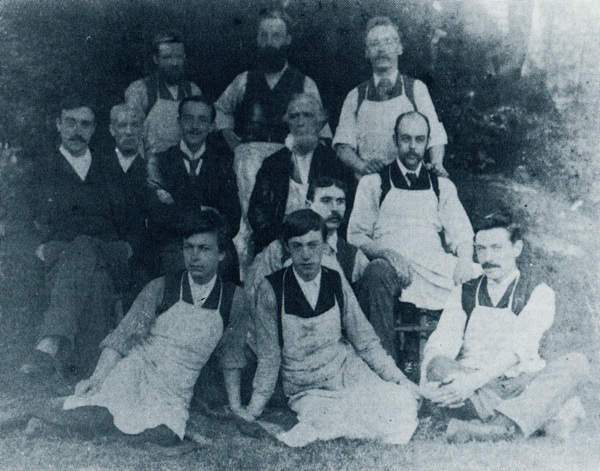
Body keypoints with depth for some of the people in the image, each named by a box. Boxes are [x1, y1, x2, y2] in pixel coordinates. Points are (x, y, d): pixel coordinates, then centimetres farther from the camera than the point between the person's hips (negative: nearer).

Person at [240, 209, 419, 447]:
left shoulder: (337, 283, 0)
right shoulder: (272, 289, -9)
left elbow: (366, 343, 6)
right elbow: (269, 357, -2)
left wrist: (401, 381, -2)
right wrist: (253, 410, -3)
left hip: (349, 372, 3)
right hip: (307, 391, -3)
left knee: (404, 406, -22)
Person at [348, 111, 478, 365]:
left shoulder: (443, 186, 24)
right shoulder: (373, 183, 16)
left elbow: (462, 235, 15)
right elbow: (356, 236, 7)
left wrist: (464, 259, -9)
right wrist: (387, 253, -13)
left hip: (435, 268, 3)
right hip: (392, 267, -3)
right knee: (378, 271, -38)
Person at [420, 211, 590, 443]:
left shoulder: (538, 293, 6)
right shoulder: (463, 294, 14)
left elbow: (519, 348, -12)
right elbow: (439, 345, 0)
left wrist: (475, 380, -27)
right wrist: (430, 378, -24)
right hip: (470, 389, 0)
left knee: (576, 364, -25)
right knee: (439, 369, -29)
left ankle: (480, 431, -39)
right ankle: (547, 417, -33)